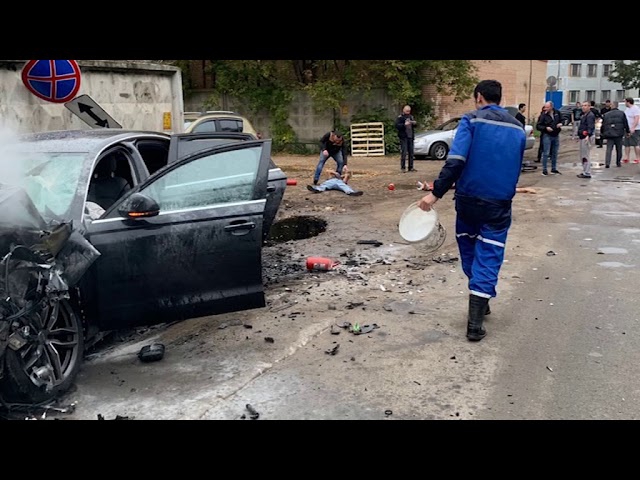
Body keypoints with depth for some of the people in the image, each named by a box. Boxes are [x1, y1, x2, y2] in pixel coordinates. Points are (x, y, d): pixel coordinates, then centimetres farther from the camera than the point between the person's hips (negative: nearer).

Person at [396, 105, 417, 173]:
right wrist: (404, 124, -26)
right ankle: (403, 168, -7)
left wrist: (414, 123, 1)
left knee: (411, 153, 7)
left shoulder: (411, 117, 16)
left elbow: (414, 126, 23)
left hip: (410, 137, 6)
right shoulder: (400, 117, -2)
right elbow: (397, 126, -13)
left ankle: (411, 167, 13)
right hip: (403, 137, -6)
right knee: (404, 153, -11)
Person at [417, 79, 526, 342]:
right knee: (488, 258, 3)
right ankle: (475, 322, -3)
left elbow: (455, 161, -17)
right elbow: (515, 170, 16)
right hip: (499, 204, 2)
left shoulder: (472, 120, -5)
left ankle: (480, 302, 34)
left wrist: (436, 193, -18)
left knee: (469, 253, 20)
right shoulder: (517, 128, 9)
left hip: (468, 200, -2)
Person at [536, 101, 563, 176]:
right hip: (547, 136, -5)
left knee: (555, 153, 12)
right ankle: (544, 170, 2)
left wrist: (561, 124, -2)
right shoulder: (543, 115, -10)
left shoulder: (557, 113, 3)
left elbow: (561, 120, 19)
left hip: (556, 135, 5)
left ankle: (554, 169, 22)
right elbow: (538, 126, -9)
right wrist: (546, 128, -23)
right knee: (546, 153, -6)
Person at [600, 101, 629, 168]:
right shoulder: (622, 113, 6)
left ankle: (607, 163, -16)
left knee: (609, 149, -3)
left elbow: (603, 125, 9)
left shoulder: (606, 115, 8)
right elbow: (626, 124, 5)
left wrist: (602, 133, 18)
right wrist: (627, 132, 13)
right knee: (619, 149, 11)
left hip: (609, 134, 1)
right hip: (619, 134, 0)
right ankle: (618, 163, 15)